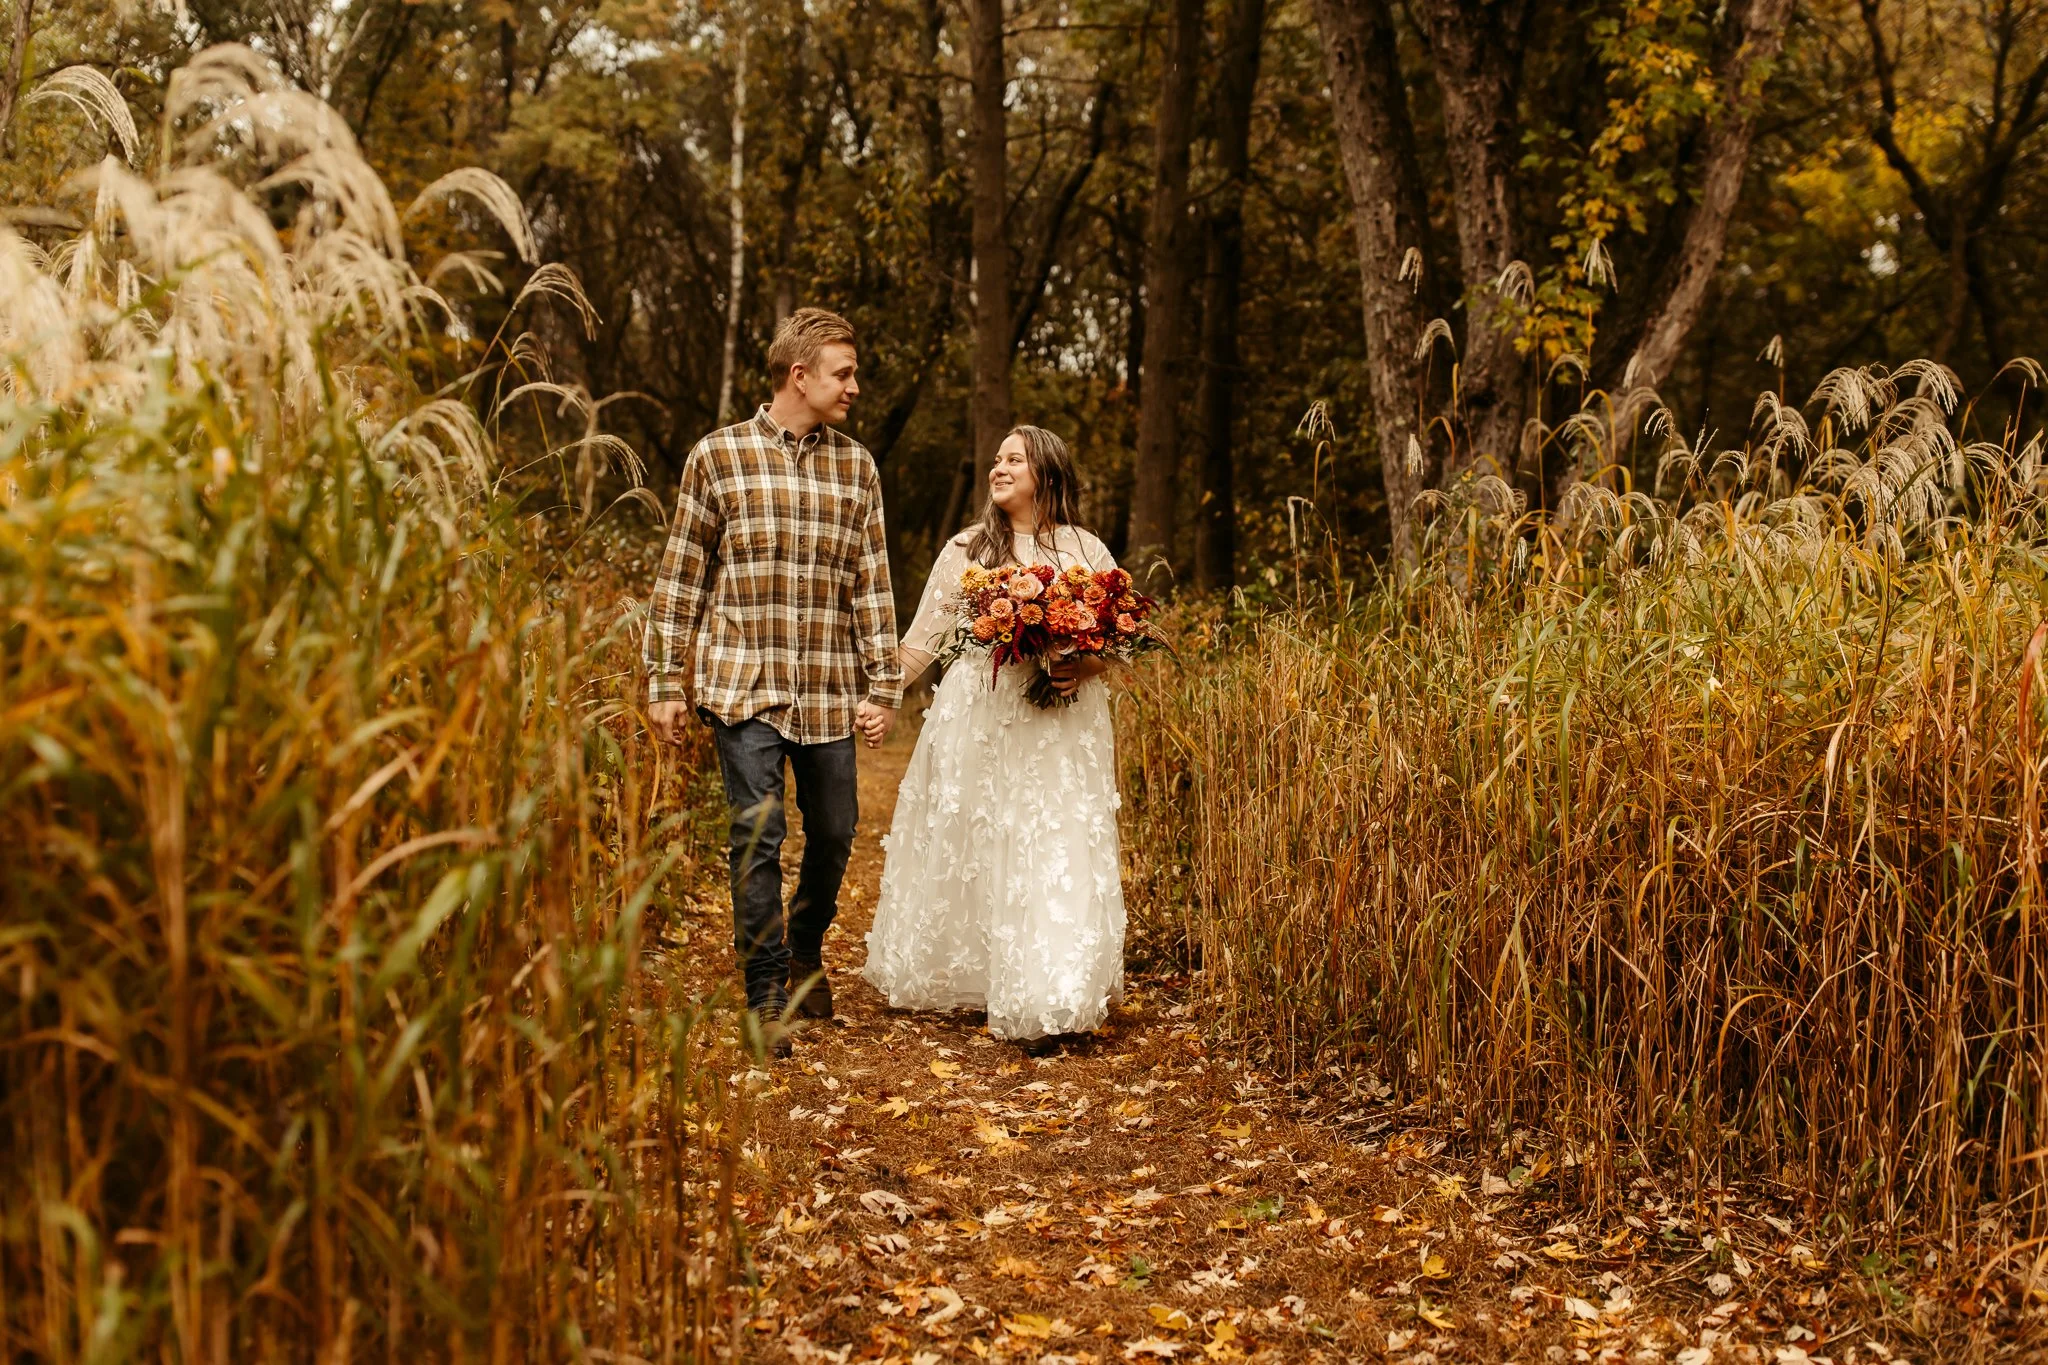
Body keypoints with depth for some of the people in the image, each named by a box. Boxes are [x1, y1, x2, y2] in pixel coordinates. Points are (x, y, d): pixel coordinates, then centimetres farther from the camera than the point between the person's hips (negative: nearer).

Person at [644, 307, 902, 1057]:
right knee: (758, 837, -6)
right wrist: (666, 682, 0)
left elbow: (872, 584, 9)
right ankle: (767, 1000, 6)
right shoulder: (718, 455, 1)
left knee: (834, 834, 11)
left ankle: (805, 951, 38)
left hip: (830, 690, 3)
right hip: (743, 683, -3)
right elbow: (681, 577, 3)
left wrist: (884, 686, 5)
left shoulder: (856, 466, 9)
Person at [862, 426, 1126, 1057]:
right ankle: (960, 980, 22)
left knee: (1055, 856, -8)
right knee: (967, 853, 6)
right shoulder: (966, 550, 9)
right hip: (975, 722, 2)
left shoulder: (1087, 552, 6)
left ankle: (1045, 1006, -6)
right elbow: (921, 641, 8)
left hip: (1061, 728, -1)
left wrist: (1086, 667, -13)